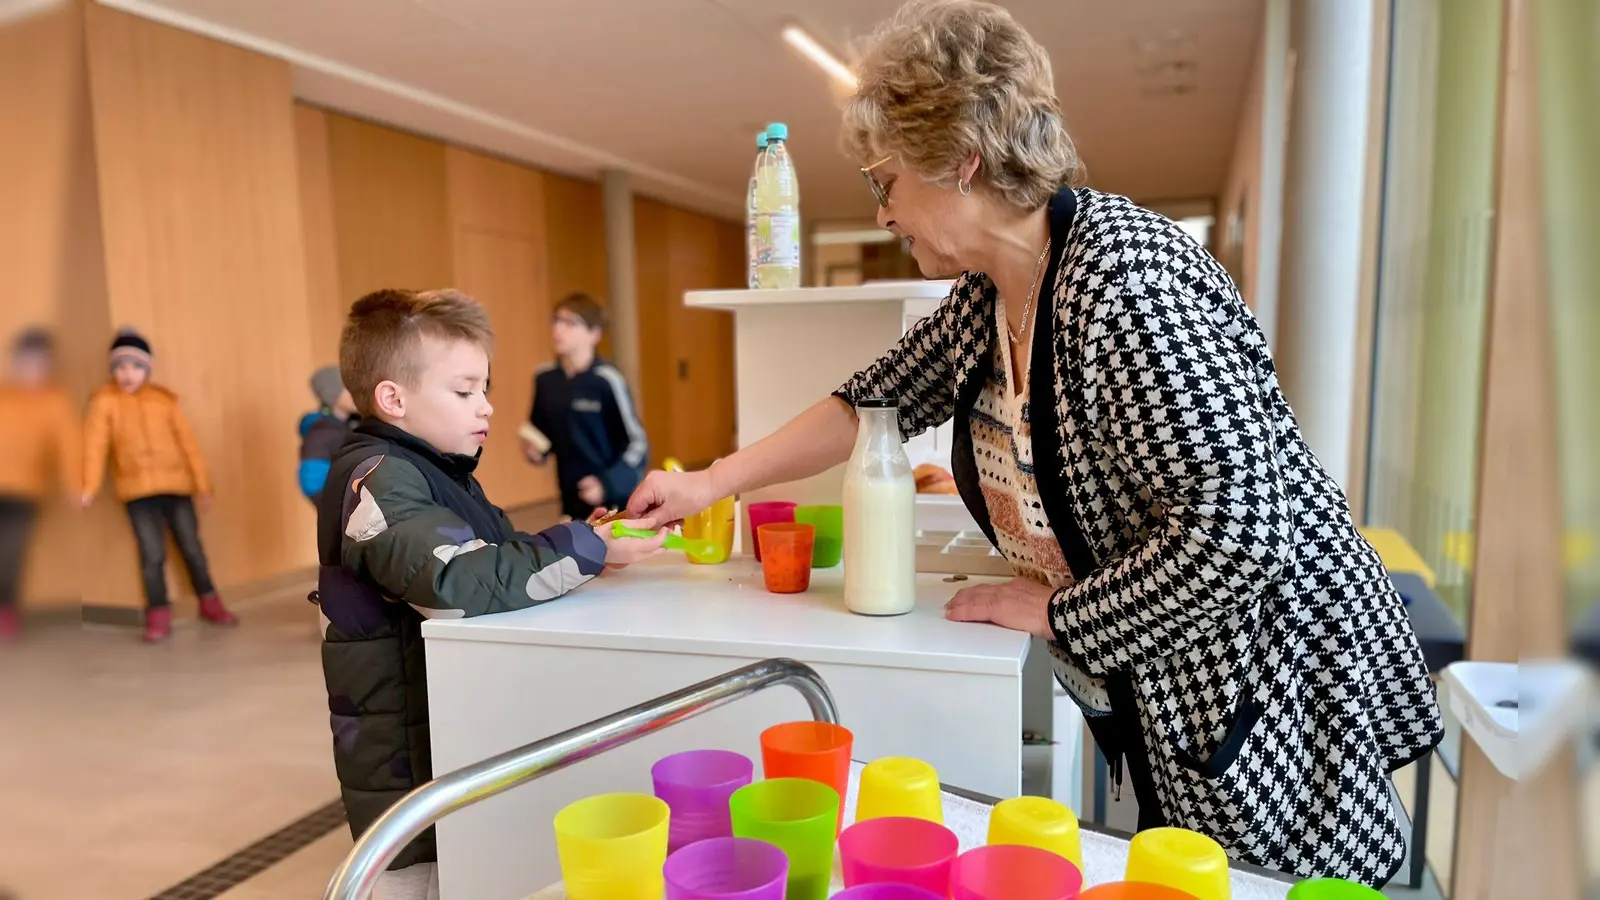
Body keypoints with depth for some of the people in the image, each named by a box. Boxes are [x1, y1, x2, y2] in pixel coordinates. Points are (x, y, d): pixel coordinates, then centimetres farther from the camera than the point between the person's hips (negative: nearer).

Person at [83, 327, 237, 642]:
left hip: (176, 485, 2)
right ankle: (158, 615, 9)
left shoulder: (165, 399, 5)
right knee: (152, 554, -4)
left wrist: (203, 484, 4)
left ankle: (209, 602, 25)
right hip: (138, 489, -2)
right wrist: (89, 487, -15)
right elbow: (95, 444, -6)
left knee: (192, 547, 10)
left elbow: (187, 443, 6)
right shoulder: (105, 400, 0)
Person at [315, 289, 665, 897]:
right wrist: (587, 550, -28)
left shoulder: (434, 472, 12)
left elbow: (498, 554, 16)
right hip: (409, 768, -9)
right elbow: (466, 582, -35)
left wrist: (584, 541, 0)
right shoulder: (377, 480, -20)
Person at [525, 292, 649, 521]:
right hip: (572, 502, 5)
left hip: (614, 504, -5)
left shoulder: (607, 381, -15)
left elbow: (638, 445, -11)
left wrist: (608, 484, -22)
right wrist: (535, 450, -3)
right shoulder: (545, 379, 1)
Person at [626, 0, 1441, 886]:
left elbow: (1237, 531, -31)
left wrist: (1056, 608, -17)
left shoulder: (1121, 269, -27)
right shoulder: (986, 294, 1)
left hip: (1276, 711, -7)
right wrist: (712, 482, 11)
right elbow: (877, 398, 12)